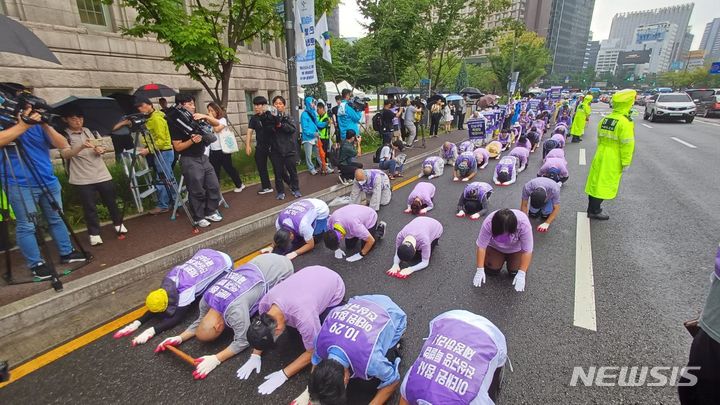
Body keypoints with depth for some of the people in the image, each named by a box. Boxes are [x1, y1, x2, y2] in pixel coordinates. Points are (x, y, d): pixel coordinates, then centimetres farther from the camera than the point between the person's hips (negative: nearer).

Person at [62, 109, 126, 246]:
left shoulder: (87, 131, 13)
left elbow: (98, 148, 16)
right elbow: (66, 155, -18)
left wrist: (99, 149, -8)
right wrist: (82, 147, -36)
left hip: (102, 174, 4)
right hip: (82, 178, -4)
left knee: (111, 201, 12)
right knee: (89, 207, -1)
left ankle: (118, 224, 29)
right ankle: (94, 234, 7)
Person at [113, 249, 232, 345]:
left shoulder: (186, 288, -37)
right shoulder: (169, 280, -16)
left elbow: (177, 318, -31)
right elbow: (158, 303, -5)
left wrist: (151, 331, -39)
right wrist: (138, 322, -15)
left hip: (224, 262, -7)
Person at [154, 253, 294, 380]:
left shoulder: (235, 310, -32)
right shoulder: (205, 300, -8)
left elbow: (242, 341, -23)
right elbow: (200, 321, 10)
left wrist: (215, 359, -29)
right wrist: (180, 338, -3)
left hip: (280, 267, -7)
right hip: (260, 263, 7)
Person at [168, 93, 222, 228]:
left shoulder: (195, 119, 7)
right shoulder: (176, 124, -10)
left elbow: (216, 123, 6)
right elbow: (178, 147, -12)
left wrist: (204, 116, -10)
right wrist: (192, 140, -26)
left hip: (203, 157, 7)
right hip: (190, 161, -6)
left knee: (214, 186, 8)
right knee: (197, 191, 1)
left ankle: (210, 212, 23)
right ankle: (198, 218, 16)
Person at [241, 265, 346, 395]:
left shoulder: (304, 317, -41)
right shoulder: (264, 303, -23)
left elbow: (313, 351, -24)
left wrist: (283, 375, -23)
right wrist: (255, 356, -9)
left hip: (334, 286, -5)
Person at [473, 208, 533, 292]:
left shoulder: (524, 224, -37)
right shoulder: (488, 223, -36)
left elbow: (527, 251, -29)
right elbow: (481, 246, -27)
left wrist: (521, 274, -31)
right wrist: (480, 270, -27)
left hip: (517, 248, -1)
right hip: (495, 247, 1)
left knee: (515, 272, -13)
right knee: (491, 270, -9)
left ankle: (509, 259, 17)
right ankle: (502, 258, 20)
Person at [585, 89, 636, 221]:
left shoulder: (605, 119, 4)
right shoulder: (625, 122, -18)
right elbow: (627, 145, -17)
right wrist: (626, 163, -10)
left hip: (600, 157, 7)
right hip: (613, 161, -7)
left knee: (596, 183, 13)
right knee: (604, 185, 1)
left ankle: (591, 208, 22)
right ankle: (595, 211, 8)